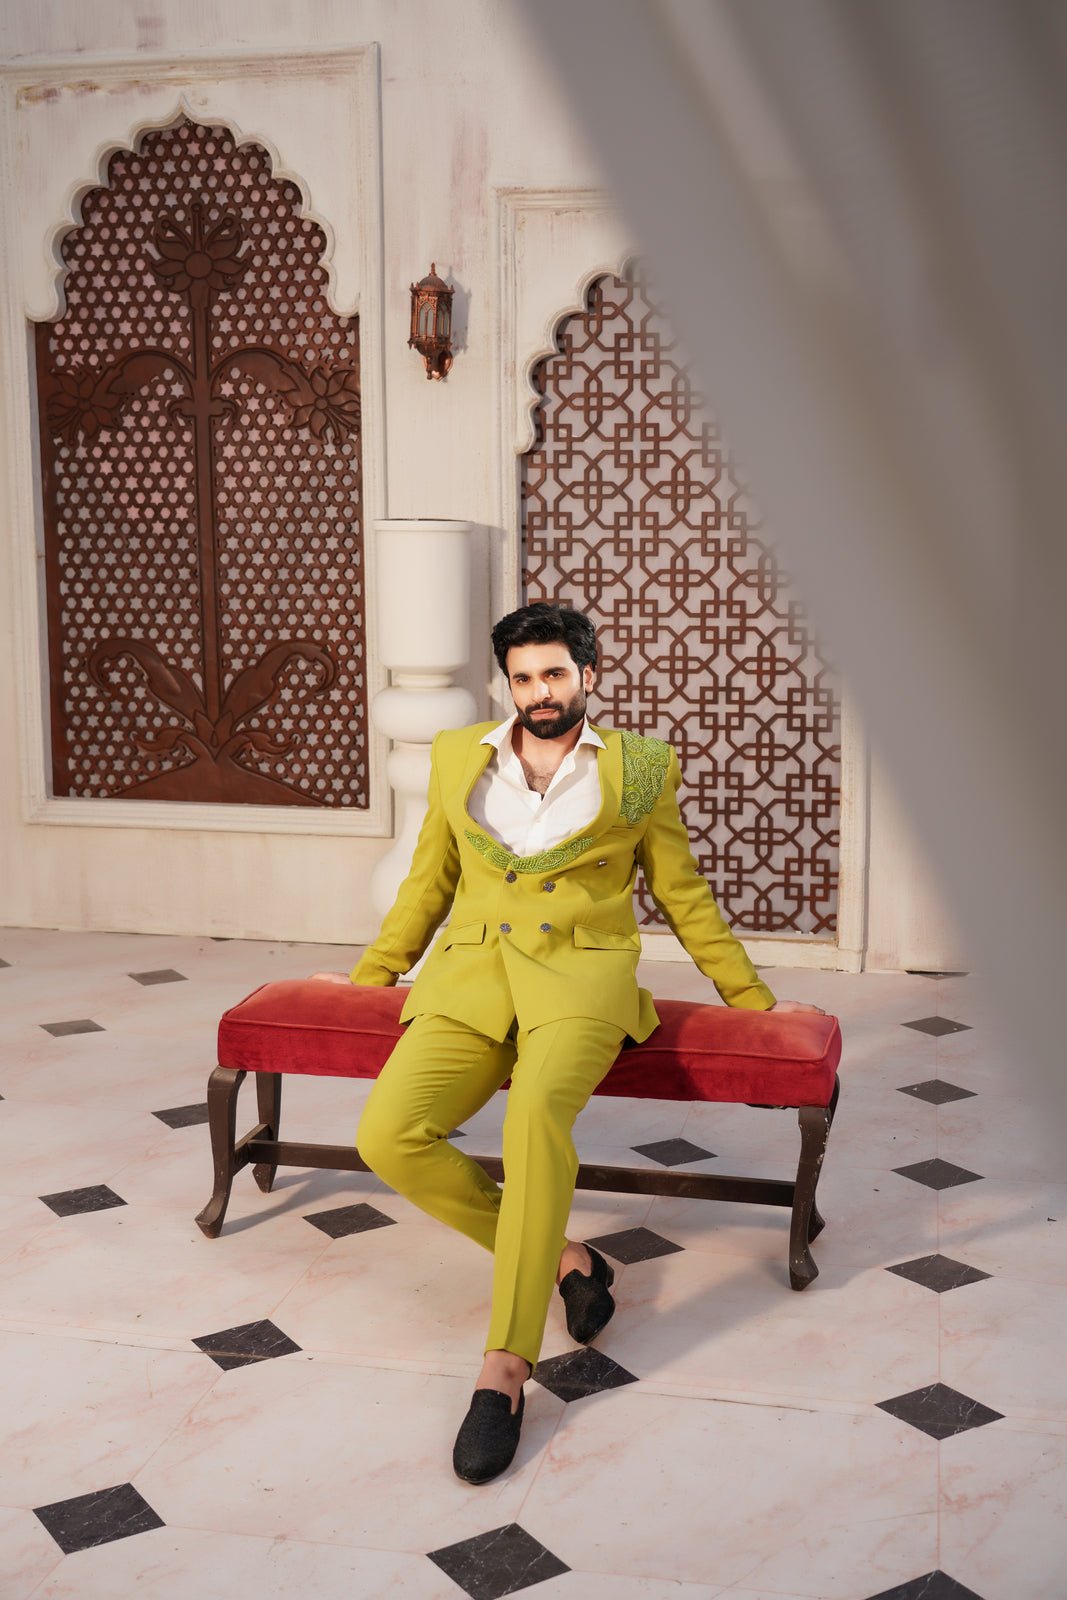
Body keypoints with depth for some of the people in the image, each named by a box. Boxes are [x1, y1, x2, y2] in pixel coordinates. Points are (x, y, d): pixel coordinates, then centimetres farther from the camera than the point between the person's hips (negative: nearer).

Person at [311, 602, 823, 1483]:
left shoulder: (640, 768, 11)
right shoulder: (457, 757, 16)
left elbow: (684, 895, 19)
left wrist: (755, 999, 21)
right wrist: (369, 974, 27)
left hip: (581, 978, -3)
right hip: (472, 978, 3)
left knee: (538, 1108, -37)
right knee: (388, 1136, -24)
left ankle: (505, 1369, -32)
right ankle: (562, 1256, -5)